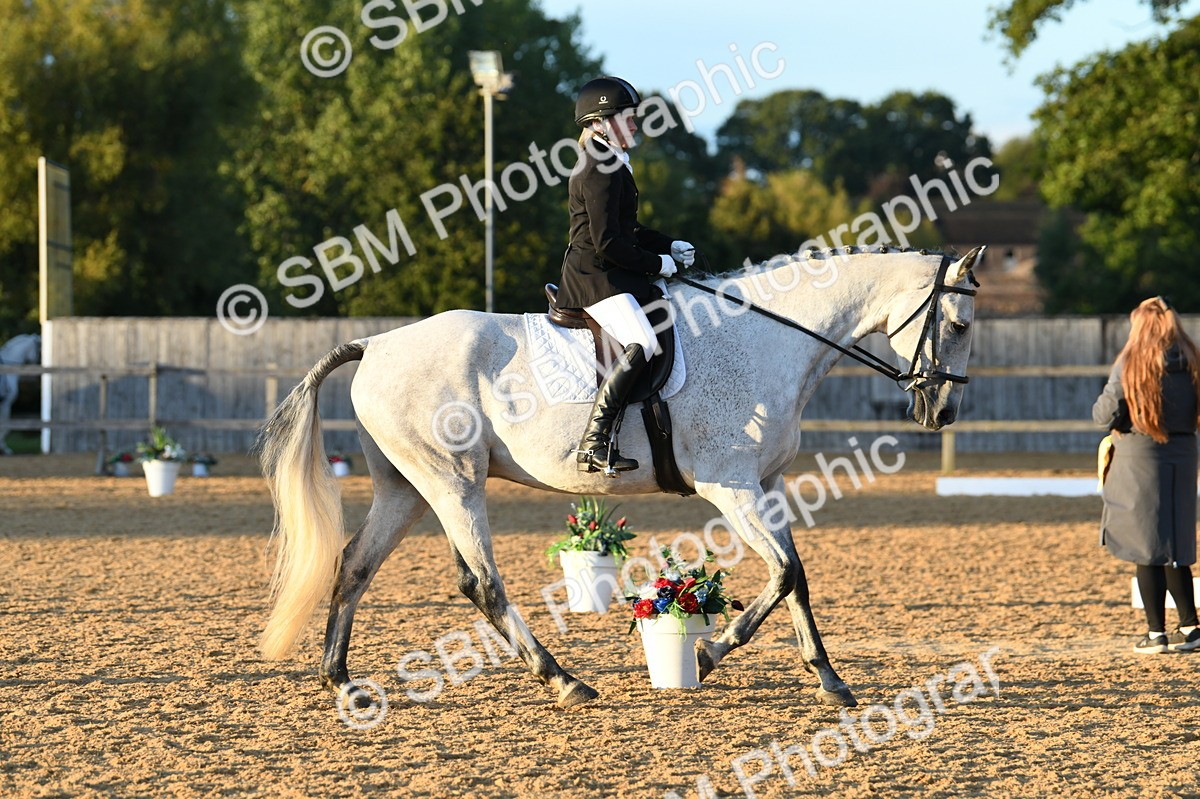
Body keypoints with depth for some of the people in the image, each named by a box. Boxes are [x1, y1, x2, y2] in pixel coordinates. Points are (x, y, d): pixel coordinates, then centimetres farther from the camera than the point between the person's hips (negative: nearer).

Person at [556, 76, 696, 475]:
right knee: (641, 344, -28)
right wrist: (659, 264, -11)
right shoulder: (601, 170, -15)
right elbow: (607, 244, -21)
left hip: (610, 275, 11)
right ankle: (594, 443, -32)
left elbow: (626, 230, 27)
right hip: (596, 277, -11)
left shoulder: (609, 166, 18)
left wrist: (670, 246, 13)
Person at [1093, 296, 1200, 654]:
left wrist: (1101, 407, 12)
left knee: (1147, 548, 2)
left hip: (1139, 457, -4)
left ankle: (1157, 634, 3)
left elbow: (1104, 415, -9)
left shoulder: (1130, 364, -10)